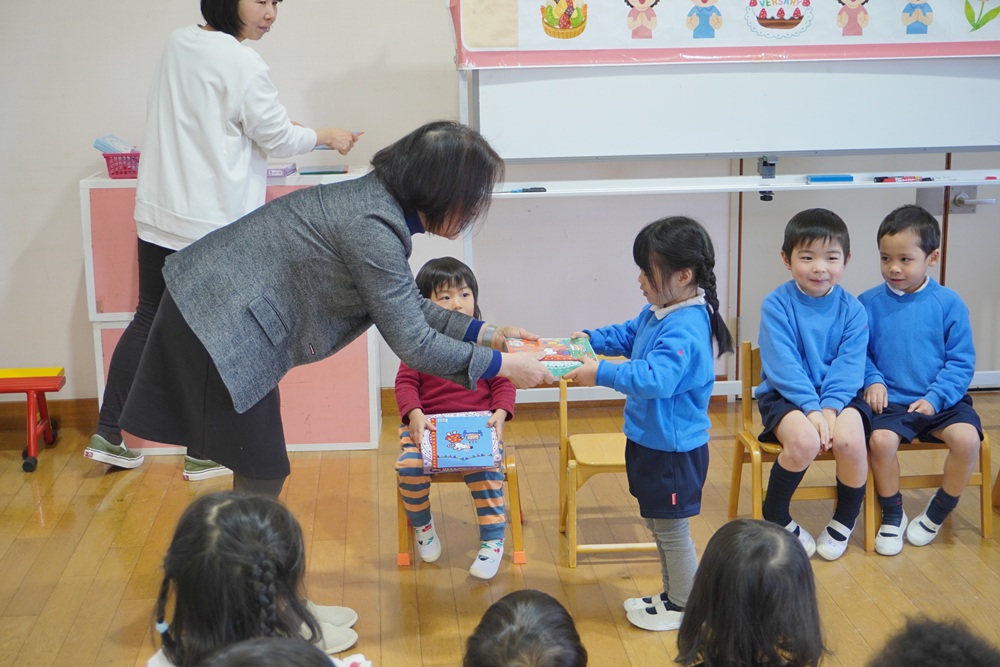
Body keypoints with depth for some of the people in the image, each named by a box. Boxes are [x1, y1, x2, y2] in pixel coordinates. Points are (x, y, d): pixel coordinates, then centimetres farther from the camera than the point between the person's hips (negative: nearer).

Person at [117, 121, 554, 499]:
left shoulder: (379, 199, 4)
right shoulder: (373, 228, -26)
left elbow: (405, 306, 14)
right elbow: (413, 344, -22)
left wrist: (484, 332, 9)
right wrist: (502, 365, -14)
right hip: (218, 324, -10)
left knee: (263, 471, 18)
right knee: (262, 476, -2)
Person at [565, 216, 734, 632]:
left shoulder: (684, 330, -27)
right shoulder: (659, 312, 4)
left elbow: (654, 378, -37)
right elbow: (627, 336, 22)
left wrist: (601, 373, -36)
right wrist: (590, 339, 7)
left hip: (673, 449, -10)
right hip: (651, 441, 10)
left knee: (671, 529, 6)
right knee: (658, 524, 22)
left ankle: (684, 607, 23)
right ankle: (672, 594, 38)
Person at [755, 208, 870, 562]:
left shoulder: (851, 309, 1)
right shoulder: (776, 305, -7)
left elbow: (849, 367, -7)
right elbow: (783, 365, -14)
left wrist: (830, 407, -21)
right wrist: (811, 408, -23)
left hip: (839, 396, 2)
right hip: (786, 396, -2)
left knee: (850, 439, -28)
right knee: (804, 441, -32)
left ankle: (844, 521, 2)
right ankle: (775, 518, -3)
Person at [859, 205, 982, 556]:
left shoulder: (948, 303, -2)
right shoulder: (869, 303, 1)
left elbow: (961, 362, -1)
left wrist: (936, 398, -13)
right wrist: (873, 380, -11)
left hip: (940, 402, 0)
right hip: (891, 401, 0)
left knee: (966, 437, -26)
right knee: (881, 439, -30)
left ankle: (938, 513, 1)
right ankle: (892, 515, -1)